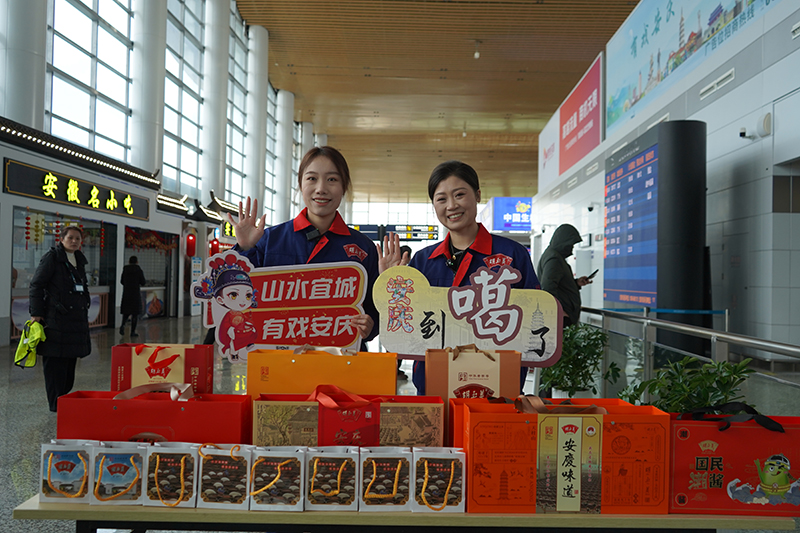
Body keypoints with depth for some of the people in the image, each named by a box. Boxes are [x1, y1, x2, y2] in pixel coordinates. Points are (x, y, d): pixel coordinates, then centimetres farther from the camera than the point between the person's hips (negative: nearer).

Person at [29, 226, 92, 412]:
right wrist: (36, 313, -11)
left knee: (70, 362, 11)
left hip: (76, 318, 7)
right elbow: (36, 285, -7)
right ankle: (56, 405, 4)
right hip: (55, 319, -7)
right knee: (55, 362, -3)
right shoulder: (52, 257, -4)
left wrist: (84, 310, 19)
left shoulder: (79, 260, 17)